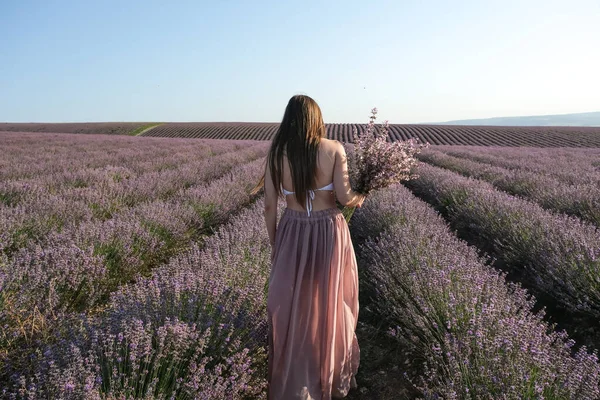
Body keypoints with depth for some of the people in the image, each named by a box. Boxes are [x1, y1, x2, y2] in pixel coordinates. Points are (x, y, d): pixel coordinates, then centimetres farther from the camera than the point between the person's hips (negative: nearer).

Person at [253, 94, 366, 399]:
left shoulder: (276, 153, -5)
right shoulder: (334, 149, -8)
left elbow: (270, 206, -3)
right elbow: (344, 197, -10)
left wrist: (274, 246, 10)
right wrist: (361, 196, 13)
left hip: (292, 235, 1)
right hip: (330, 233, 0)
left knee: (292, 310, 14)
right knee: (331, 305, 18)